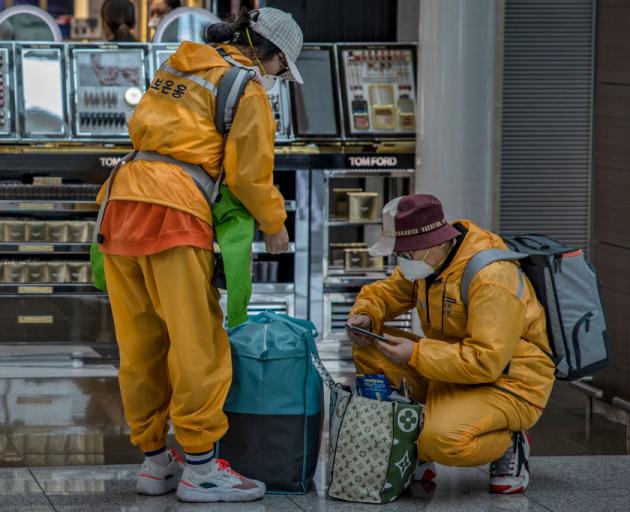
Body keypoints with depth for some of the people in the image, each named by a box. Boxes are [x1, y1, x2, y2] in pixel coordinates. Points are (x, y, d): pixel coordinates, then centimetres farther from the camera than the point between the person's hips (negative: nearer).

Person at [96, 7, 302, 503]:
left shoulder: (177, 70, 25)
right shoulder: (247, 88, 1)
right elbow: (250, 173, -2)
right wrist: (275, 225, 15)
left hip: (122, 199, 8)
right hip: (173, 209, -8)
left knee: (140, 343, 11)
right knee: (197, 342, -3)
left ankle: (155, 461, 19)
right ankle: (200, 469, -1)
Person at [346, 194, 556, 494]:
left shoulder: (492, 276, -27)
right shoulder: (427, 259, 0)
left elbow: (486, 361, -31)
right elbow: (385, 292, 15)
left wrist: (416, 354, -30)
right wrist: (365, 316, -9)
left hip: (507, 383, -9)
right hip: (452, 371, 9)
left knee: (444, 441, -35)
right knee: (369, 352, -4)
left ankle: (509, 442, -1)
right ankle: (415, 457, 4)